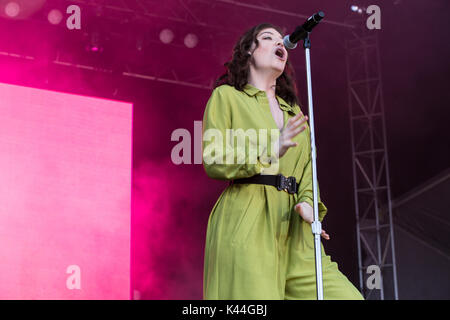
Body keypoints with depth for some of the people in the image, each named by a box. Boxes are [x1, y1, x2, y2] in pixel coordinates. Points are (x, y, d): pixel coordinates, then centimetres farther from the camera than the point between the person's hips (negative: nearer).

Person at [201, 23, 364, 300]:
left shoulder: (293, 109, 28)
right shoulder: (227, 96, 10)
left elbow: (307, 170, 18)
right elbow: (213, 161, -2)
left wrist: (308, 203, -3)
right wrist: (268, 153, -15)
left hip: (292, 227, 6)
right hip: (246, 223, -5)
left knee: (346, 295, -10)